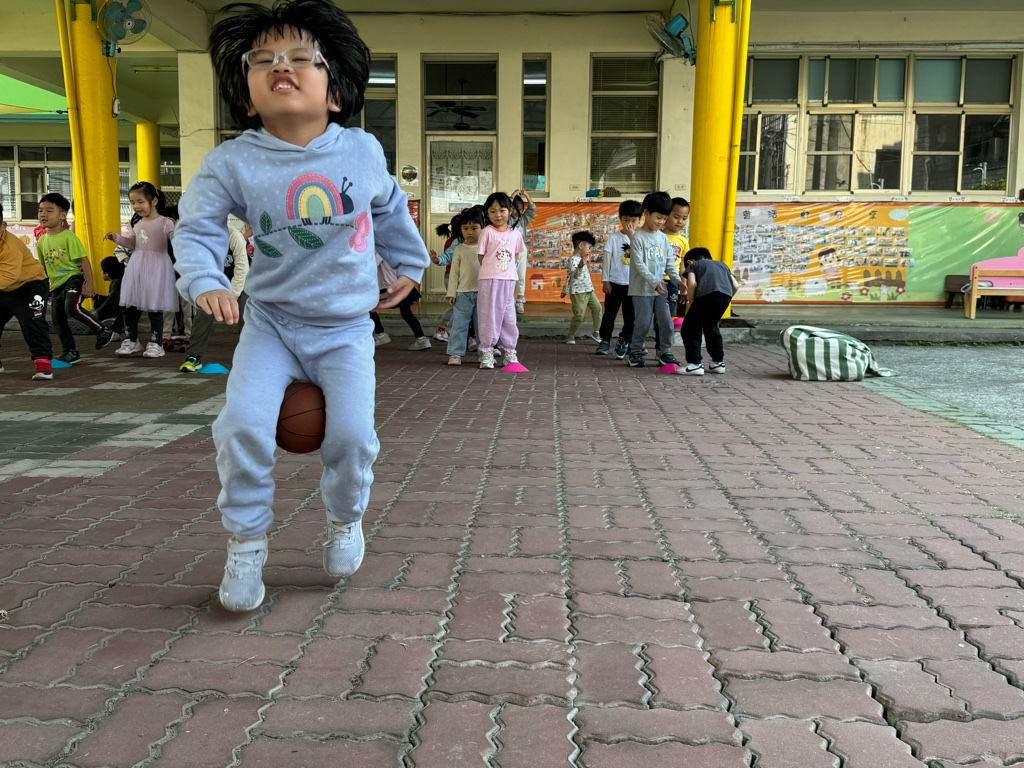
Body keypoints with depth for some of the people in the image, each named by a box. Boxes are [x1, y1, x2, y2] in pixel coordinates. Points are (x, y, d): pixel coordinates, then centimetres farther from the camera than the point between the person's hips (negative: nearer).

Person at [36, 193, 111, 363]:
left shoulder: (69, 236, -10)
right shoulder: (42, 240, 10)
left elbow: (84, 260, -13)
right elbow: (43, 266, 21)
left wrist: (89, 284, -19)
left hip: (73, 278, -7)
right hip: (56, 284, 8)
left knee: (72, 308, -30)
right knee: (58, 320, 8)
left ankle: (103, 331, -12)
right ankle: (70, 352, 20)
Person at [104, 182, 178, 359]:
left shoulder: (165, 223, -8)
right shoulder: (138, 224, 13)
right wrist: (116, 237, 13)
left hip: (157, 268, -7)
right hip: (137, 267, 7)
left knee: (155, 307, -2)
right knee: (130, 307, 9)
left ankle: (156, 343, 8)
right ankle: (131, 340, 22)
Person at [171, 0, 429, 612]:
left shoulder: (363, 152, -3)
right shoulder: (233, 163, -8)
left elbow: (390, 208, 16)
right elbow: (197, 227, -3)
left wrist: (409, 264, 26)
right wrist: (205, 281, -22)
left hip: (346, 327, 1)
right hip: (271, 321, 0)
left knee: (352, 433, -13)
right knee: (242, 423, -18)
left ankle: (346, 520, 21)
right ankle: (246, 545, 5)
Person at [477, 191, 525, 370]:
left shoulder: (515, 233, 9)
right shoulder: (487, 232, -2)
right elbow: (481, 256, -1)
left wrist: (508, 271, 7)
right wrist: (492, 271, -2)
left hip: (509, 281, 3)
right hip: (489, 280, -3)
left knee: (509, 316, 8)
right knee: (489, 316, 0)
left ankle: (509, 352, 18)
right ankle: (486, 352, 8)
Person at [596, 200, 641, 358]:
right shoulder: (613, 237, 1)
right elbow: (607, 260, 0)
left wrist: (632, 236, -17)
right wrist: (605, 280, -4)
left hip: (633, 284, 2)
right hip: (615, 282, -2)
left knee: (630, 315, 5)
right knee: (610, 313, 3)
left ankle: (624, 341, 17)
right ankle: (605, 341, 14)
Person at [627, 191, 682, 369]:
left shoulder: (663, 238, 11)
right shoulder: (638, 238, -9)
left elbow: (668, 263, 15)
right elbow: (639, 264, -15)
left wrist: (678, 280, 2)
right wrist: (654, 282, -22)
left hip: (659, 290, 6)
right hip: (642, 289, -6)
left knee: (666, 321, 3)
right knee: (644, 322, -5)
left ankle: (665, 351, 16)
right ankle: (635, 351, 10)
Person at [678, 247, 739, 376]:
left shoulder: (693, 266, 22)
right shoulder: (722, 265, 36)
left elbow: (692, 284, 1)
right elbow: (736, 286, 22)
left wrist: (691, 304, 10)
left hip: (707, 294, -5)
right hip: (726, 295, 6)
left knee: (690, 329, 5)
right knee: (711, 326, 26)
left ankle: (695, 364, -5)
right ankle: (718, 363, 28)